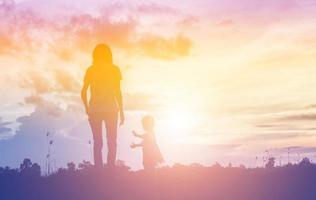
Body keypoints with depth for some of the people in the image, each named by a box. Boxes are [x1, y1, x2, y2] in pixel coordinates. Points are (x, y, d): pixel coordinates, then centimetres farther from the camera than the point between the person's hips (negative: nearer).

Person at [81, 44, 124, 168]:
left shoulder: (90, 70, 5)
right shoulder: (114, 69, 1)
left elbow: (83, 92, 1)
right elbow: (118, 92, -2)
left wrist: (87, 109, 13)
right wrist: (121, 112, 3)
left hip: (94, 110, 2)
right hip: (110, 109, -2)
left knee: (97, 143, 6)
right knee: (111, 143, 3)